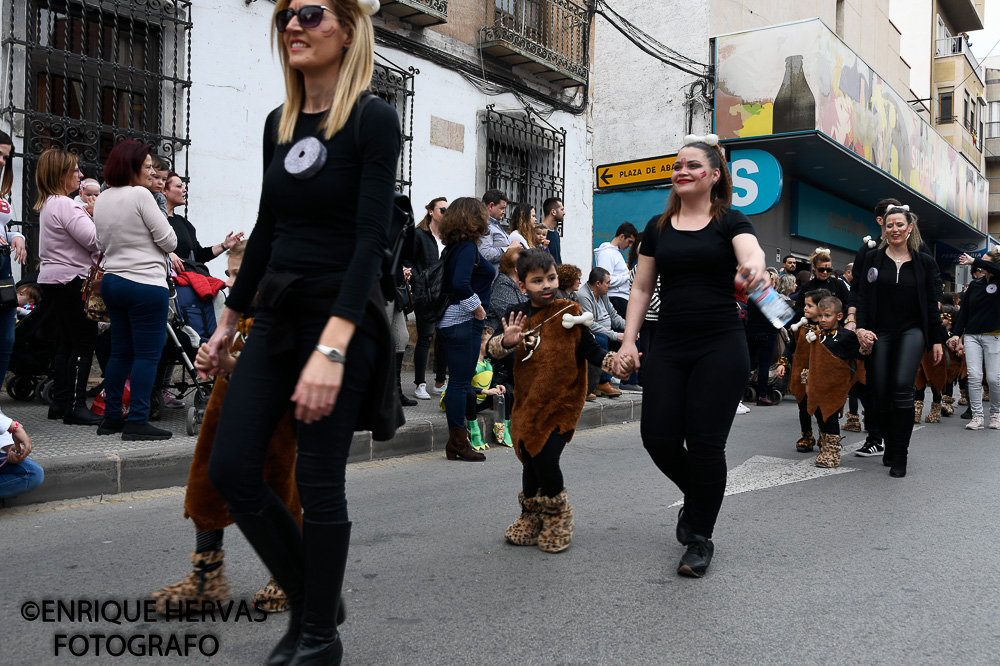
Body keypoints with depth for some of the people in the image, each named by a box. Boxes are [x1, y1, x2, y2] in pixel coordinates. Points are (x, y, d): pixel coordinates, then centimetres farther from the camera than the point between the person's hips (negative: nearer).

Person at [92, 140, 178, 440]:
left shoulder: (101, 199, 13)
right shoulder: (140, 195, -12)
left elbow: (102, 244, 20)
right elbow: (169, 241, -11)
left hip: (112, 280, 9)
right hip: (145, 284, -9)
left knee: (120, 351, 15)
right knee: (148, 354, -4)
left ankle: (111, 416, 20)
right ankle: (138, 421, -5)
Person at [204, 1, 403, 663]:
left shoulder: (374, 119, -9)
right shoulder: (279, 123, 12)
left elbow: (372, 237, -18)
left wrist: (332, 347, -27)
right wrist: (231, 318, 21)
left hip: (343, 316, -7)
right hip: (277, 310, 7)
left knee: (318, 484, 0)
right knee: (231, 469, 4)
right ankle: (310, 597, 26)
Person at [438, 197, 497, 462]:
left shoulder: (454, 246, 13)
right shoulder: (467, 247, -15)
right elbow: (460, 283, -26)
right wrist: (477, 305, -13)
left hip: (452, 320, 10)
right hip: (464, 322, -10)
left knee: (458, 380, 13)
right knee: (460, 381, -4)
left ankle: (456, 441, 20)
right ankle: (458, 442, 3)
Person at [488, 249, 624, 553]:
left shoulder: (569, 313, -6)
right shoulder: (518, 315, 2)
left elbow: (590, 348, -4)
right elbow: (492, 348, -6)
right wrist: (506, 341, -29)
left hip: (561, 403, -3)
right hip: (527, 403, 4)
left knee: (546, 458, -11)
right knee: (530, 460, 11)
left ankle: (557, 518, 15)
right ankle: (531, 517, 34)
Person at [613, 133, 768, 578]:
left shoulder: (729, 221, 1)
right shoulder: (658, 227, 11)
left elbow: (752, 252, -20)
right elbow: (641, 288, 11)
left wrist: (753, 267, -45)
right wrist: (628, 340, 2)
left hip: (721, 346, -3)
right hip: (669, 346, 3)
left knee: (705, 442, -3)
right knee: (658, 436, -1)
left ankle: (701, 538, 16)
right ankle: (695, 496, 32)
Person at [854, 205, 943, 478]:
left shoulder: (924, 262, 6)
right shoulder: (872, 259, 6)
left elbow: (932, 303, 9)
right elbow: (862, 297, 2)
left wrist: (936, 340, 7)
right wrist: (861, 328, -12)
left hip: (912, 331, -1)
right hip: (879, 333, 1)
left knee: (902, 385, -20)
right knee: (880, 393, -2)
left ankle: (899, 456, -11)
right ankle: (891, 445, 21)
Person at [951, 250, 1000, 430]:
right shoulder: (974, 285, 8)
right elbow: (964, 311, 11)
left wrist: (973, 262, -23)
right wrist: (957, 334, 6)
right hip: (971, 336, 3)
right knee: (974, 376, -5)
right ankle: (977, 416, -1)